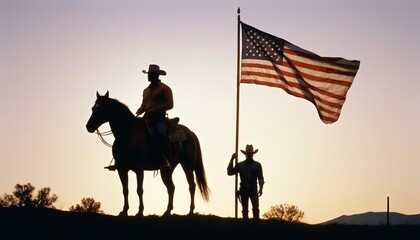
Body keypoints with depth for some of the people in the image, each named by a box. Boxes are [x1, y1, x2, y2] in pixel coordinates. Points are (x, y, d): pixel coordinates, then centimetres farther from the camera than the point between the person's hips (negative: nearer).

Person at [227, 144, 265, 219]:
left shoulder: (257, 165, 10)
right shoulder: (240, 165, 12)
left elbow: (260, 178, 5)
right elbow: (230, 172, 3)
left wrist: (261, 189, -9)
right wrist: (232, 160, -2)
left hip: (253, 189, -1)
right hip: (244, 189, 1)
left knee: (256, 208, -13)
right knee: (245, 209, 3)